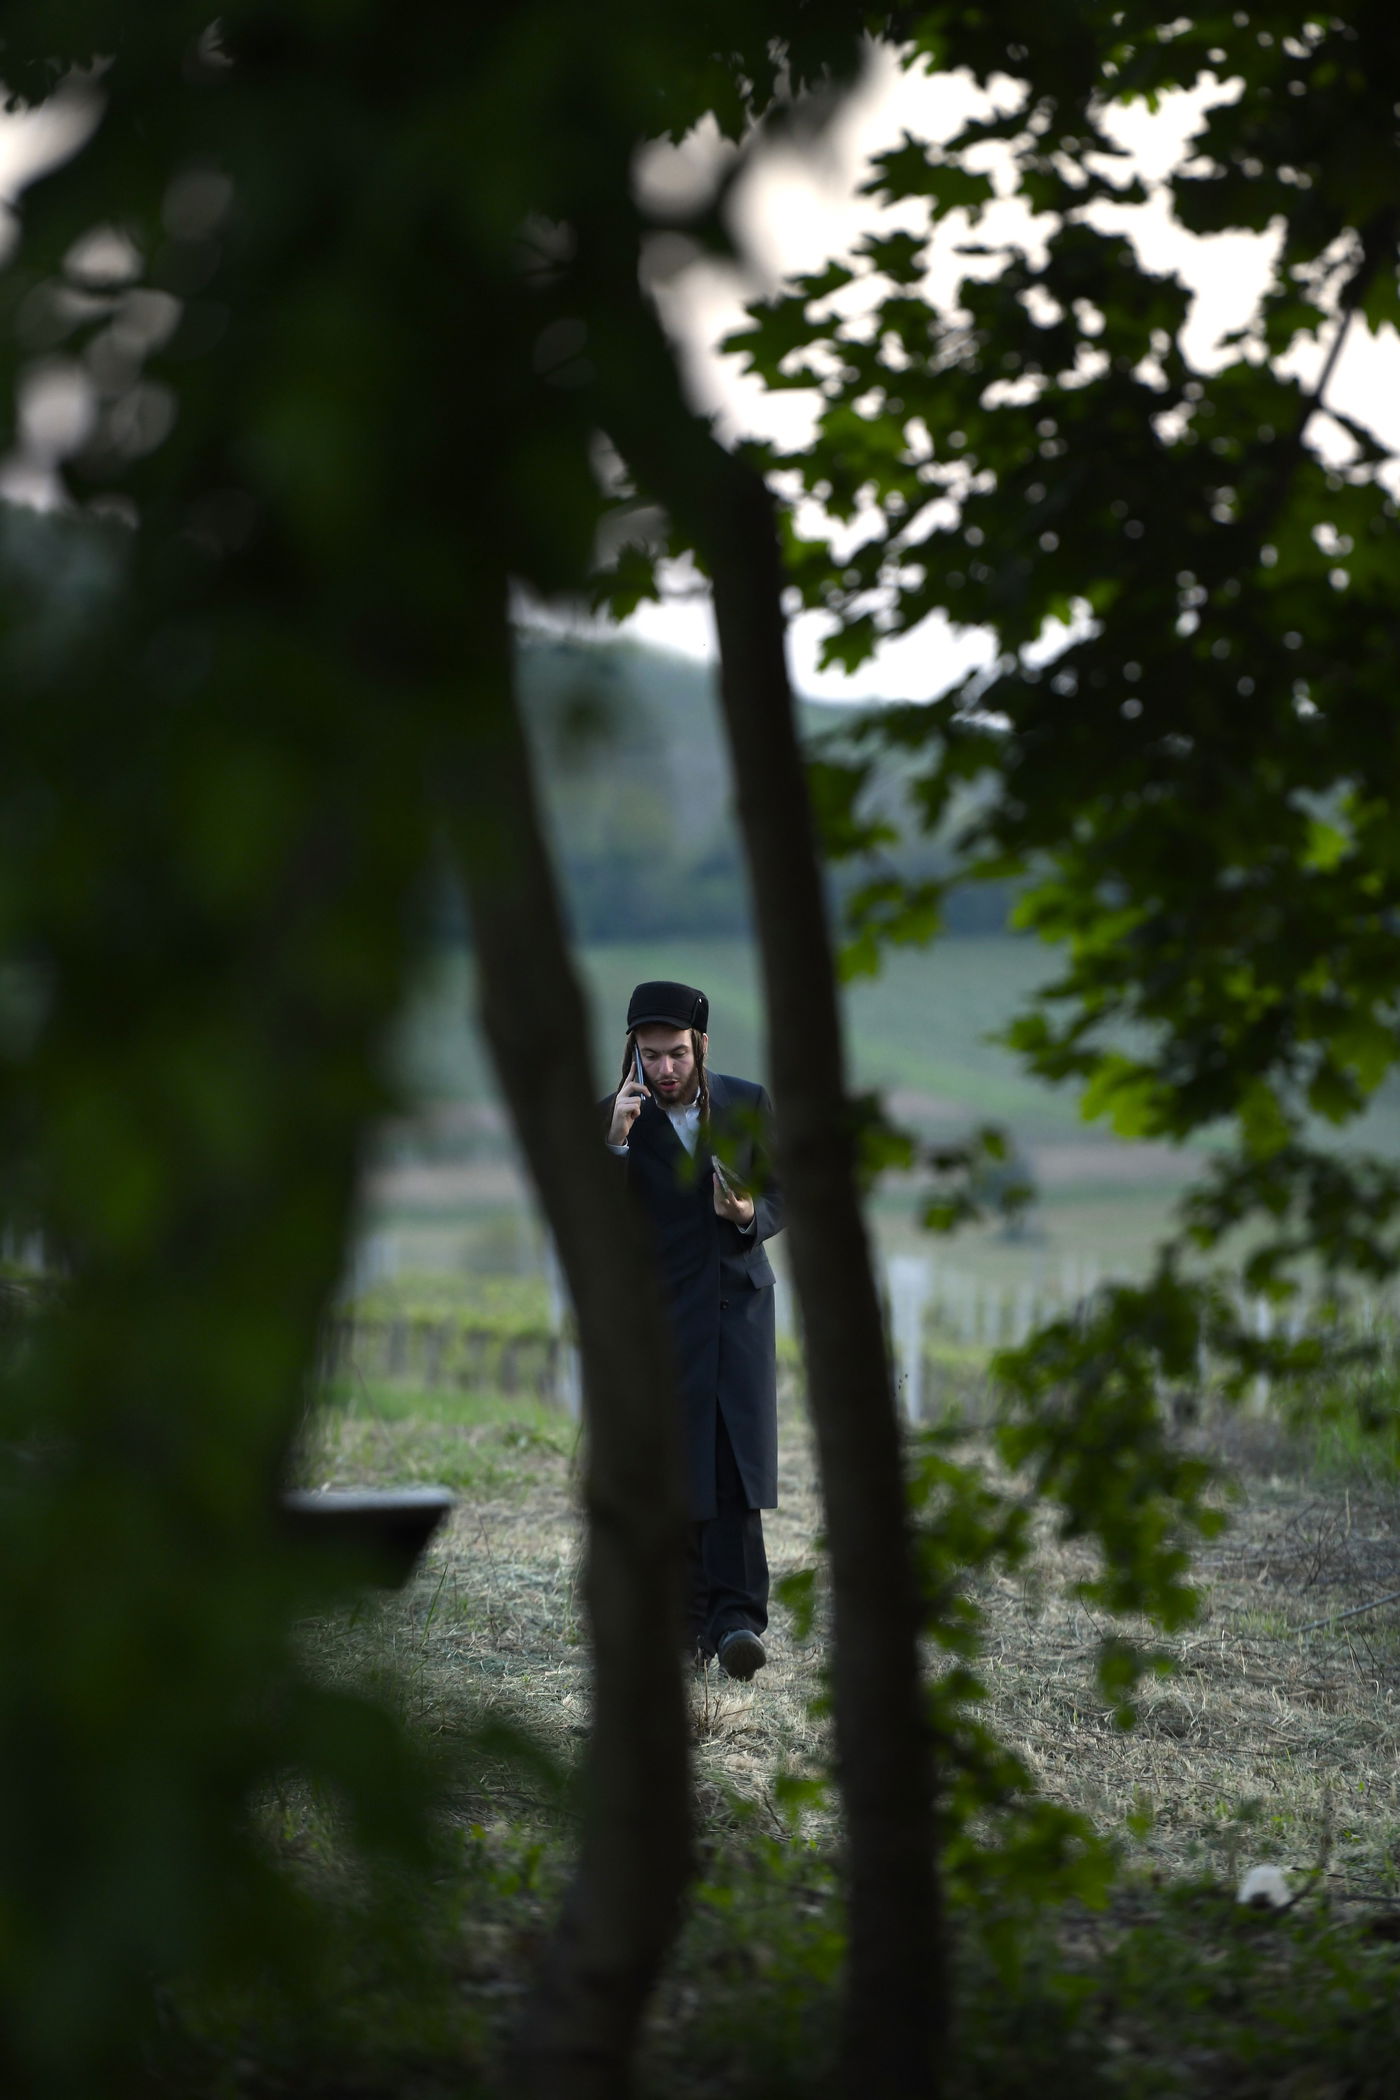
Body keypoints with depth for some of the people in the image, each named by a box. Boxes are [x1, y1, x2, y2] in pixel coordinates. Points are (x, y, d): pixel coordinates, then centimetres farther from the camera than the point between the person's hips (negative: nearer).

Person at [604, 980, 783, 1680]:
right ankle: (692, 1619, 8)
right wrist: (616, 1139, -22)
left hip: (739, 1303, 0)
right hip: (661, 1309, 0)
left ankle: (735, 1619, -17)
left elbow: (779, 1194, 12)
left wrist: (751, 1215, -11)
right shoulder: (614, 1116, -2)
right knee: (676, 1471, -1)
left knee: (737, 1466, -11)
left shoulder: (748, 1105, 3)